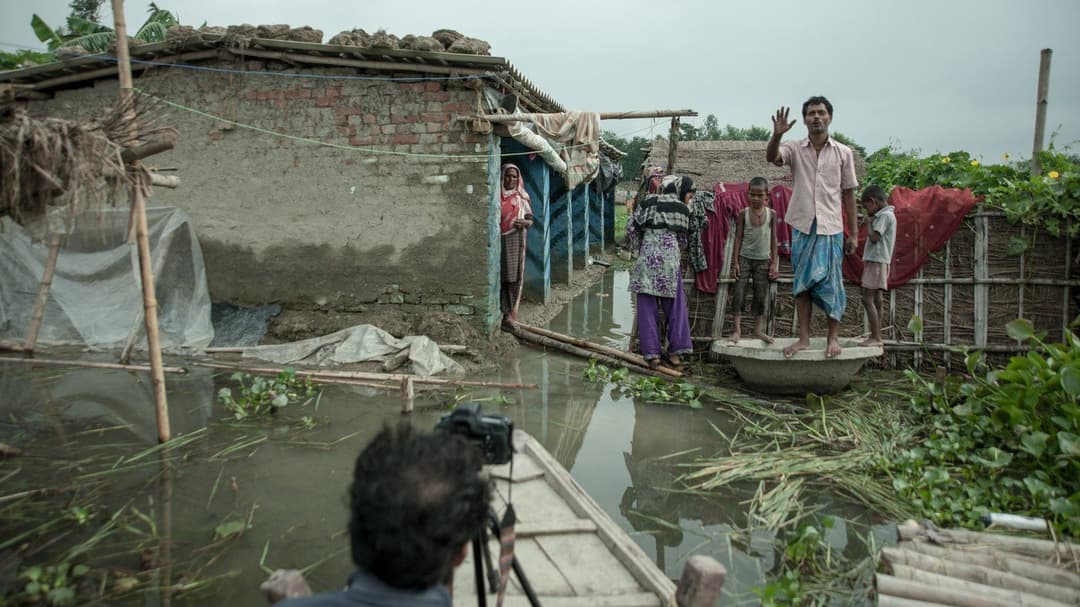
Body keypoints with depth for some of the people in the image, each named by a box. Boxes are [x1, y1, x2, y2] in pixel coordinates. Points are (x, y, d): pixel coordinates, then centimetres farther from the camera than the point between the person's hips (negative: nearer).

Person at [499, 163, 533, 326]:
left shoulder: (522, 197, 10)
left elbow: (530, 219, 11)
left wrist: (526, 223, -12)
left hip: (515, 241, 0)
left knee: (513, 276, -3)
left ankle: (509, 312, 1)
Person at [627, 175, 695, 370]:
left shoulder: (648, 202, 8)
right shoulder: (683, 209, 4)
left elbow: (631, 227, 6)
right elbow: (683, 238, 10)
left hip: (647, 259, 1)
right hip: (670, 258, -1)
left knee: (647, 308, 3)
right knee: (675, 307, 8)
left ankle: (652, 353, 1)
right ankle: (676, 352, 8)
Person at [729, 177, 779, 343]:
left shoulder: (771, 214, -1)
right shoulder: (743, 213, -3)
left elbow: (773, 239, 4)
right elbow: (738, 238, -1)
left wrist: (774, 262, 2)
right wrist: (735, 262, -5)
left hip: (763, 260, 1)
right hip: (745, 258, -1)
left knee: (761, 295, 5)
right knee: (739, 293, -5)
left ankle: (758, 329, 11)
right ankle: (737, 328, 0)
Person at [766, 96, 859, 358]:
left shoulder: (843, 153, 4)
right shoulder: (795, 149, 3)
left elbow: (848, 194, 5)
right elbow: (771, 157, -17)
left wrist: (853, 234, 4)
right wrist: (777, 135, -38)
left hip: (831, 228, -1)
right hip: (802, 227, 1)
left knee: (831, 283, 1)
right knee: (802, 283, 5)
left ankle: (833, 337, 14)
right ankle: (804, 338, 12)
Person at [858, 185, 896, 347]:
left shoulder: (885, 215, -12)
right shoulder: (884, 215, 18)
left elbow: (874, 237, -17)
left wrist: (870, 221, -6)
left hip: (876, 262, -10)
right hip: (878, 262, 10)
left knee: (868, 299, -11)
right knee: (877, 300, 8)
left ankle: (876, 337, -11)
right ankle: (876, 337, 11)